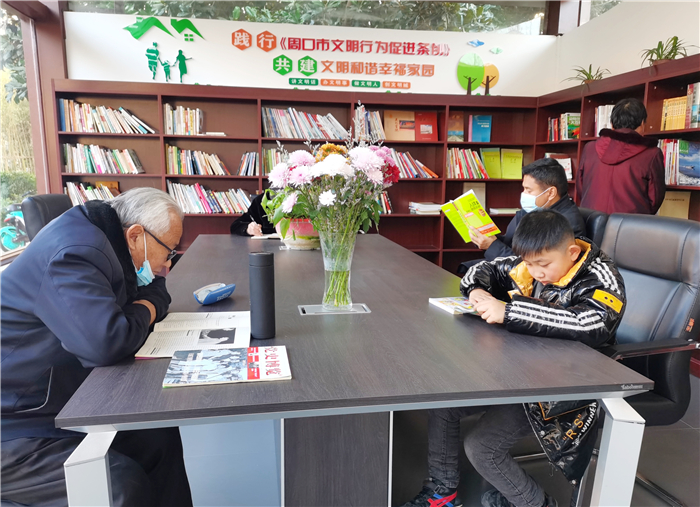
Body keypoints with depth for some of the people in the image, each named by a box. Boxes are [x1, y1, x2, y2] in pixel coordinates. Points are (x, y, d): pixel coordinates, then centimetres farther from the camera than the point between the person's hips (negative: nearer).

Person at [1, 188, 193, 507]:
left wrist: (143, 309, -7)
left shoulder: (100, 239, 6)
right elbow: (107, 342, -36)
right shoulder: (75, 252, -25)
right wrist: (144, 313, -14)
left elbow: (156, 293, 16)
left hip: (64, 406, 9)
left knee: (161, 439, 0)